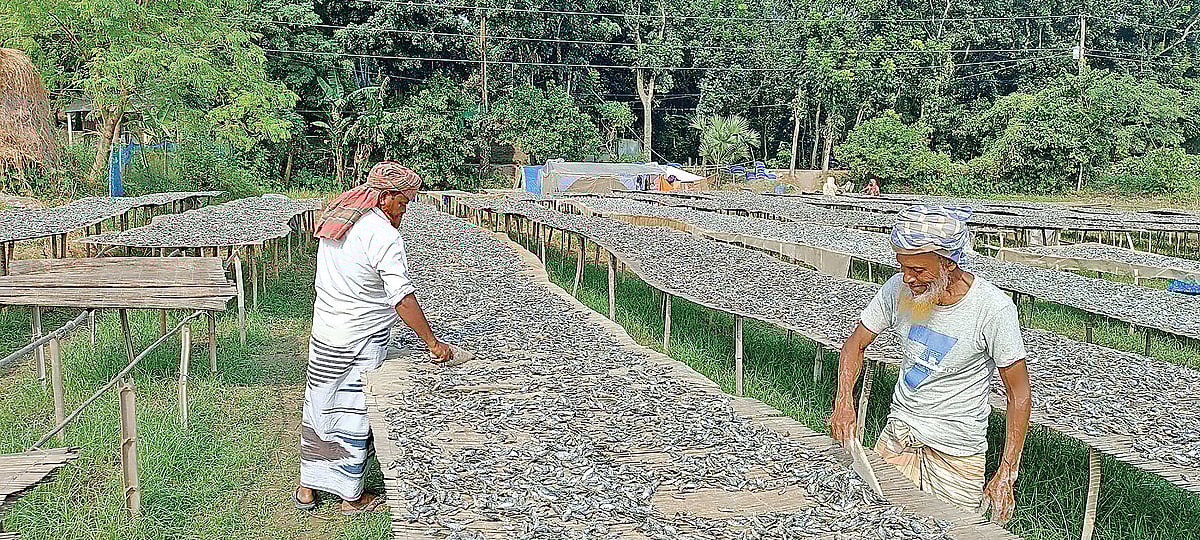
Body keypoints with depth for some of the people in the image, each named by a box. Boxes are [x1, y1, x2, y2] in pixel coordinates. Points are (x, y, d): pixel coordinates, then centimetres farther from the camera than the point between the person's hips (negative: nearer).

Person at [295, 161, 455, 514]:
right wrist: (432, 343, -18)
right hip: (361, 342, -7)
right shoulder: (384, 237, -22)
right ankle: (352, 497, 20)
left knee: (318, 408, 18)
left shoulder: (338, 218, 4)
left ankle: (307, 488, 31)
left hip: (323, 332, 8)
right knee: (354, 416, 6)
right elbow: (403, 299, -23)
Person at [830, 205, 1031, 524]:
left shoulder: (993, 308, -20)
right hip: (899, 433, 4)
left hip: (957, 449, -3)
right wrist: (844, 403, -12)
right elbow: (856, 343, 4)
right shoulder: (898, 290, -10)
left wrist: (1006, 475, -16)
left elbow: (1019, 394, -13)